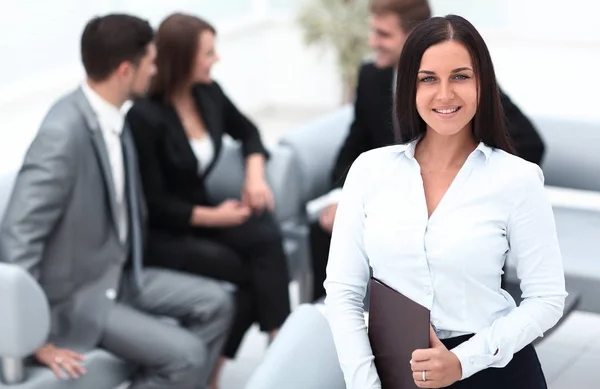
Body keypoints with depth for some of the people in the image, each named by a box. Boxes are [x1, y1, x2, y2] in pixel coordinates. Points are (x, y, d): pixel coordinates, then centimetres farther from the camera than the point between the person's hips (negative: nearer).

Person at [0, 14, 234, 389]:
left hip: (118, 274, 9)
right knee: (186, 356, -17)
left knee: (215, 303, 3)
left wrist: (133, 269, 11)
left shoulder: (112, 118, 0)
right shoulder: (63, 133, -28)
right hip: (75, 296, -9)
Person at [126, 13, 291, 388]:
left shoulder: (208, 92, -1)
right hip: (161, 233, -6)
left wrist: (256, 176, -1)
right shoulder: (146, 117, -21)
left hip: (203, 213, 6)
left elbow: (247, 131, 17)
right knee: (250, 271, -25)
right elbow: (153, 202, -18)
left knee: (266, 238, -24)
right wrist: (214, 216, -18)